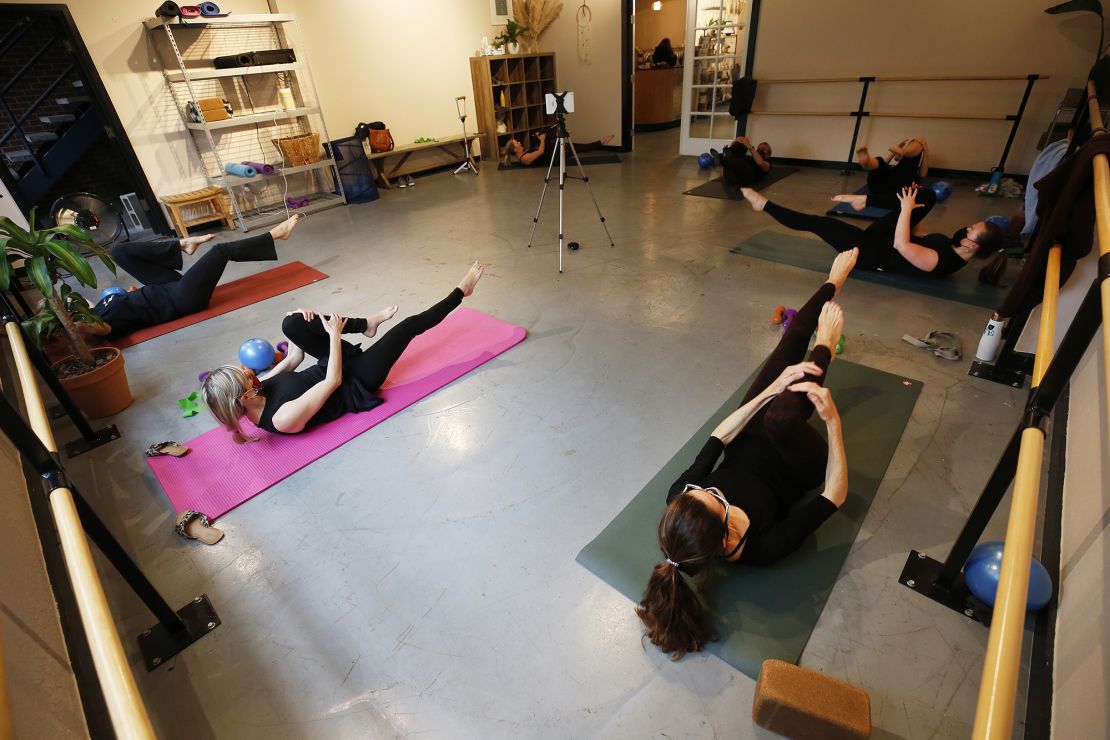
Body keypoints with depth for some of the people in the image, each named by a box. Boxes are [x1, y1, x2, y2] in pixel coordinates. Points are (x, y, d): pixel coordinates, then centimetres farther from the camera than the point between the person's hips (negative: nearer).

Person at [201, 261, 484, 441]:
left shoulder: (256, 394, -10)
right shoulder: (284, 418, -34)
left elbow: (294, 358, 3)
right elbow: (333, 381, -30)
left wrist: (296, 323, -11)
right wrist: (335, 334, -23)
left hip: (326, 367, 7)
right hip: (356, 386, -7)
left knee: (293, 324, -13)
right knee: (409, 325, -9)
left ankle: (367, 324, 2)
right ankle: (460, 293, 12)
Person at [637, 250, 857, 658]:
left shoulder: (677, 505, -32)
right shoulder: (763, 548, -39)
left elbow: (716, 440, -22)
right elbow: (835, 496, -29)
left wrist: (772, 389, -25)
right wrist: (833, 422, -38)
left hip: (748, 442, 2)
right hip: (797, 464, -2)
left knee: (792, 339, -5)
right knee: (781, 416, -32)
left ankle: (833, 283, 22)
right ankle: (826, 347, 1)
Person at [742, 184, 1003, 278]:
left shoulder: (939, 262, -28)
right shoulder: (952, 248, 2)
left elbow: (900, 244, -36)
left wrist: (907, 208, -26)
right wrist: (913, 204, 10)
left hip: (872, 253, -9)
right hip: (883, 238, 9)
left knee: (815, 222, -20)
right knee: (927, 196, 1)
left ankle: (764, 205, -7)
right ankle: (865, 200, -5)